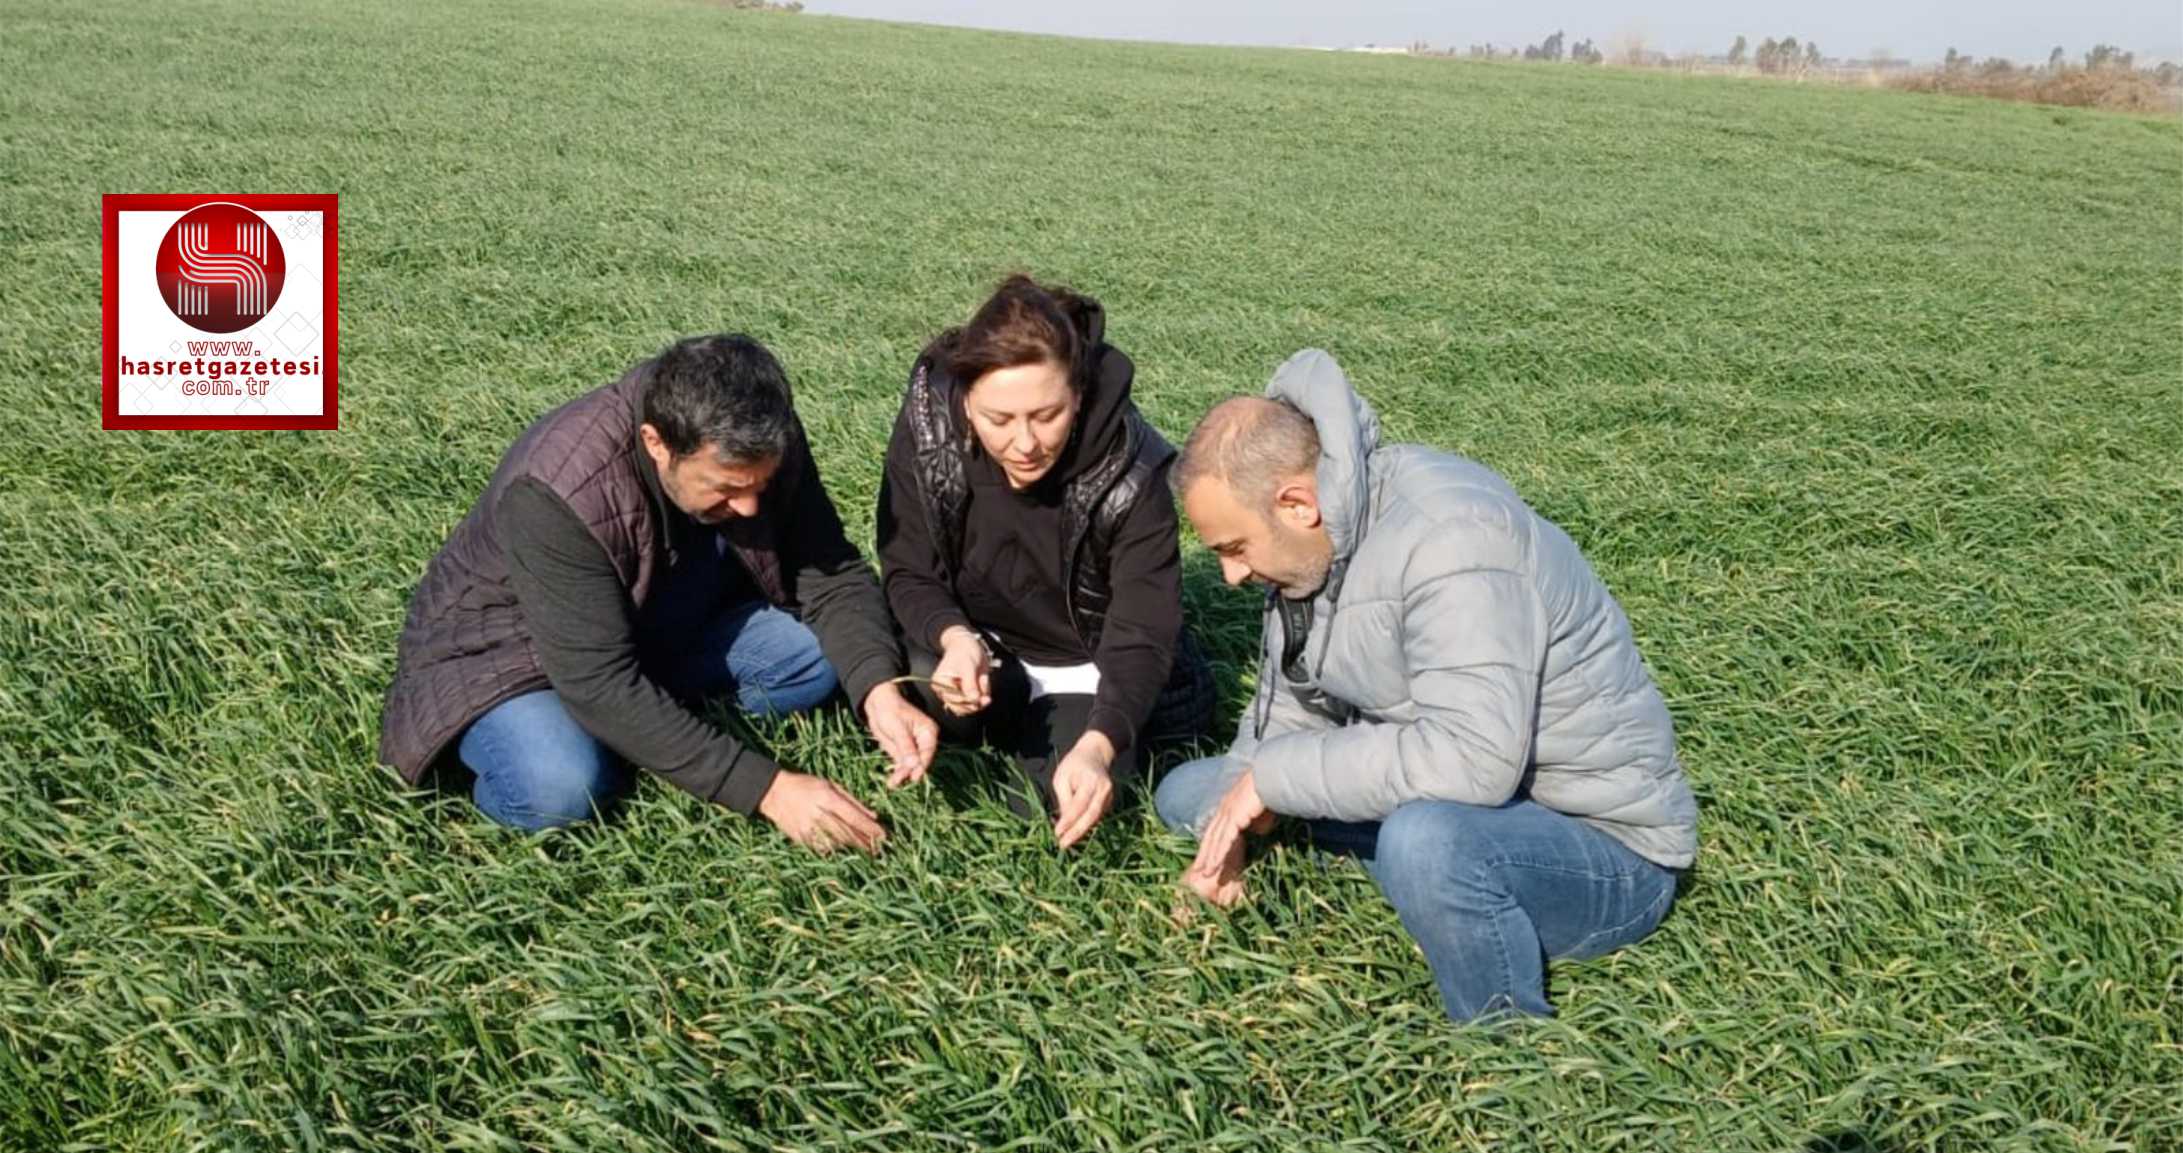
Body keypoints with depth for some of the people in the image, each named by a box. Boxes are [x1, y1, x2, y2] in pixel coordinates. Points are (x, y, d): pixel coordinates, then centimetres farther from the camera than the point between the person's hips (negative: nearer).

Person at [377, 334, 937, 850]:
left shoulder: (762, 443, -21)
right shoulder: (558, 492, -37)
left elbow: (833, 573, -14)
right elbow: (600, 681, -37)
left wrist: (878, 689, -33)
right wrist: (765, 789, -39)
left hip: (657, 629, 5)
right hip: (505, 649, -5)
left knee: (824, 648, -15)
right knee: (561, 788, -35)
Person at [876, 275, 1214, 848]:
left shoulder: (1131, 469, -28)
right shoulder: (928, 430, -23)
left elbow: (1141, 637, -28)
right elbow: (909, 574, -13)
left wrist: (1099, 745, -47)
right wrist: (955, 638, -37)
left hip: (1086, 665, -2)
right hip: (980, 645, 3)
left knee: (1058, 798, -21)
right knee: (934, 697, -27)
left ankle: (1077, 726, 12)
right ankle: (1015, 711, 6)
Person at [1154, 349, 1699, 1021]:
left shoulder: (1448, 536, -28)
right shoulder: (1319, 537, -2)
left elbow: (1471, 758, -38)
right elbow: (1291, 701, 9)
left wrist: (1274, 776, -28)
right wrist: (1231, 821, -8)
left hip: (1603, 844, -8)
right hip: (1444, 800, 9)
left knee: (1426, 838, -42)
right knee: (1188, 794, 7)